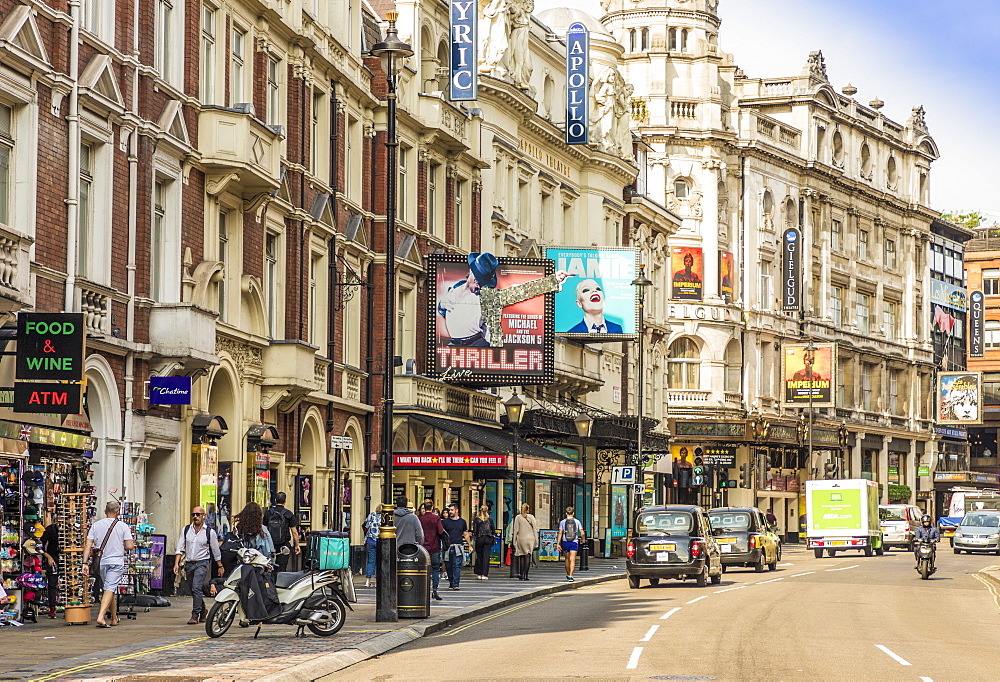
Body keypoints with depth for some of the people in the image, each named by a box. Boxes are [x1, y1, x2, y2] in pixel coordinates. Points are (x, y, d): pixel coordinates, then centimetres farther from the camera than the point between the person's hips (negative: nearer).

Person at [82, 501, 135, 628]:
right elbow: (130, 546, -8)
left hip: (101, 563, 4)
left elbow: (88, 545, -2)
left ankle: (114, 618, 28)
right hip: (116, 562, -4)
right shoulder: (123, 526, -4)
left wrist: (85, 563, -2)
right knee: (110, 589, -9)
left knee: (109, 589, 18)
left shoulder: (95, 526, 4)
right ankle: (100, 617, -26)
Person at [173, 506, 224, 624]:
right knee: (193, 590, 13)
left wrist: (220, 566, 12)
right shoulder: (186, 530, 6)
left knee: (196, 588, -18)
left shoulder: (210, 532, -2)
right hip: (189, 564, 5)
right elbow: (180, 548, 6)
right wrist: (176, 563, -4)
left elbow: (216, 551, 6)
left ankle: (195, 616, -15)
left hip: (202, 563, -5)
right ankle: (203, 610, 34)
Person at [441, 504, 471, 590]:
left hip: (458, 547, -1)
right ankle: (451, 583, 15)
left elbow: (466, 535, 17)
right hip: (448, 547, 1)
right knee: (449, 566, 4)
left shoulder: (462, 522, 12)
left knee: (457, 566, -10)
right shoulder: (445, 521, 8)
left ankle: (456, 584, -13)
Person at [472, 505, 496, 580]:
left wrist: (473, 541, -1)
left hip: (479, 539, -1)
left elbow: (474, 531, -5)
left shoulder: (476, 519, -3)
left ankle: (479, 574, 11)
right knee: (486, 557, 1)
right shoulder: (490, 519, 1)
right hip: (488, 539, 1)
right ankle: (484, 574, -4)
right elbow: (493, 530, 5)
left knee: (479, 557, 9)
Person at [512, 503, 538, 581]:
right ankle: (525, 575, -8)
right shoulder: (531, 517, 2)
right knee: (528, 557, 0)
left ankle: (521, 574, 5)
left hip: (521, 539, 0)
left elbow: (516, 530, 0)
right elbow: (535, 529, 3)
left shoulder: (518, 517, 1)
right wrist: (536, 541, 7)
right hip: (530, 539, 0)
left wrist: (514, 541, 5)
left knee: (521, 557, 9)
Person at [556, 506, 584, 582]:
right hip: (574, 542, -1)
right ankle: (570, 576, -18)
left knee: (567, 559, 16)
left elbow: (560, 533, -6)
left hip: (565, 542, 1)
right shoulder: (577, 522, 1)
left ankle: (568, 575, 31)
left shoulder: (562, 522, -1)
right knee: (572, 560, -5)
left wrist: (558, 543, -4)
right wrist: (582, 539, 19)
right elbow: (582, 533, 0)